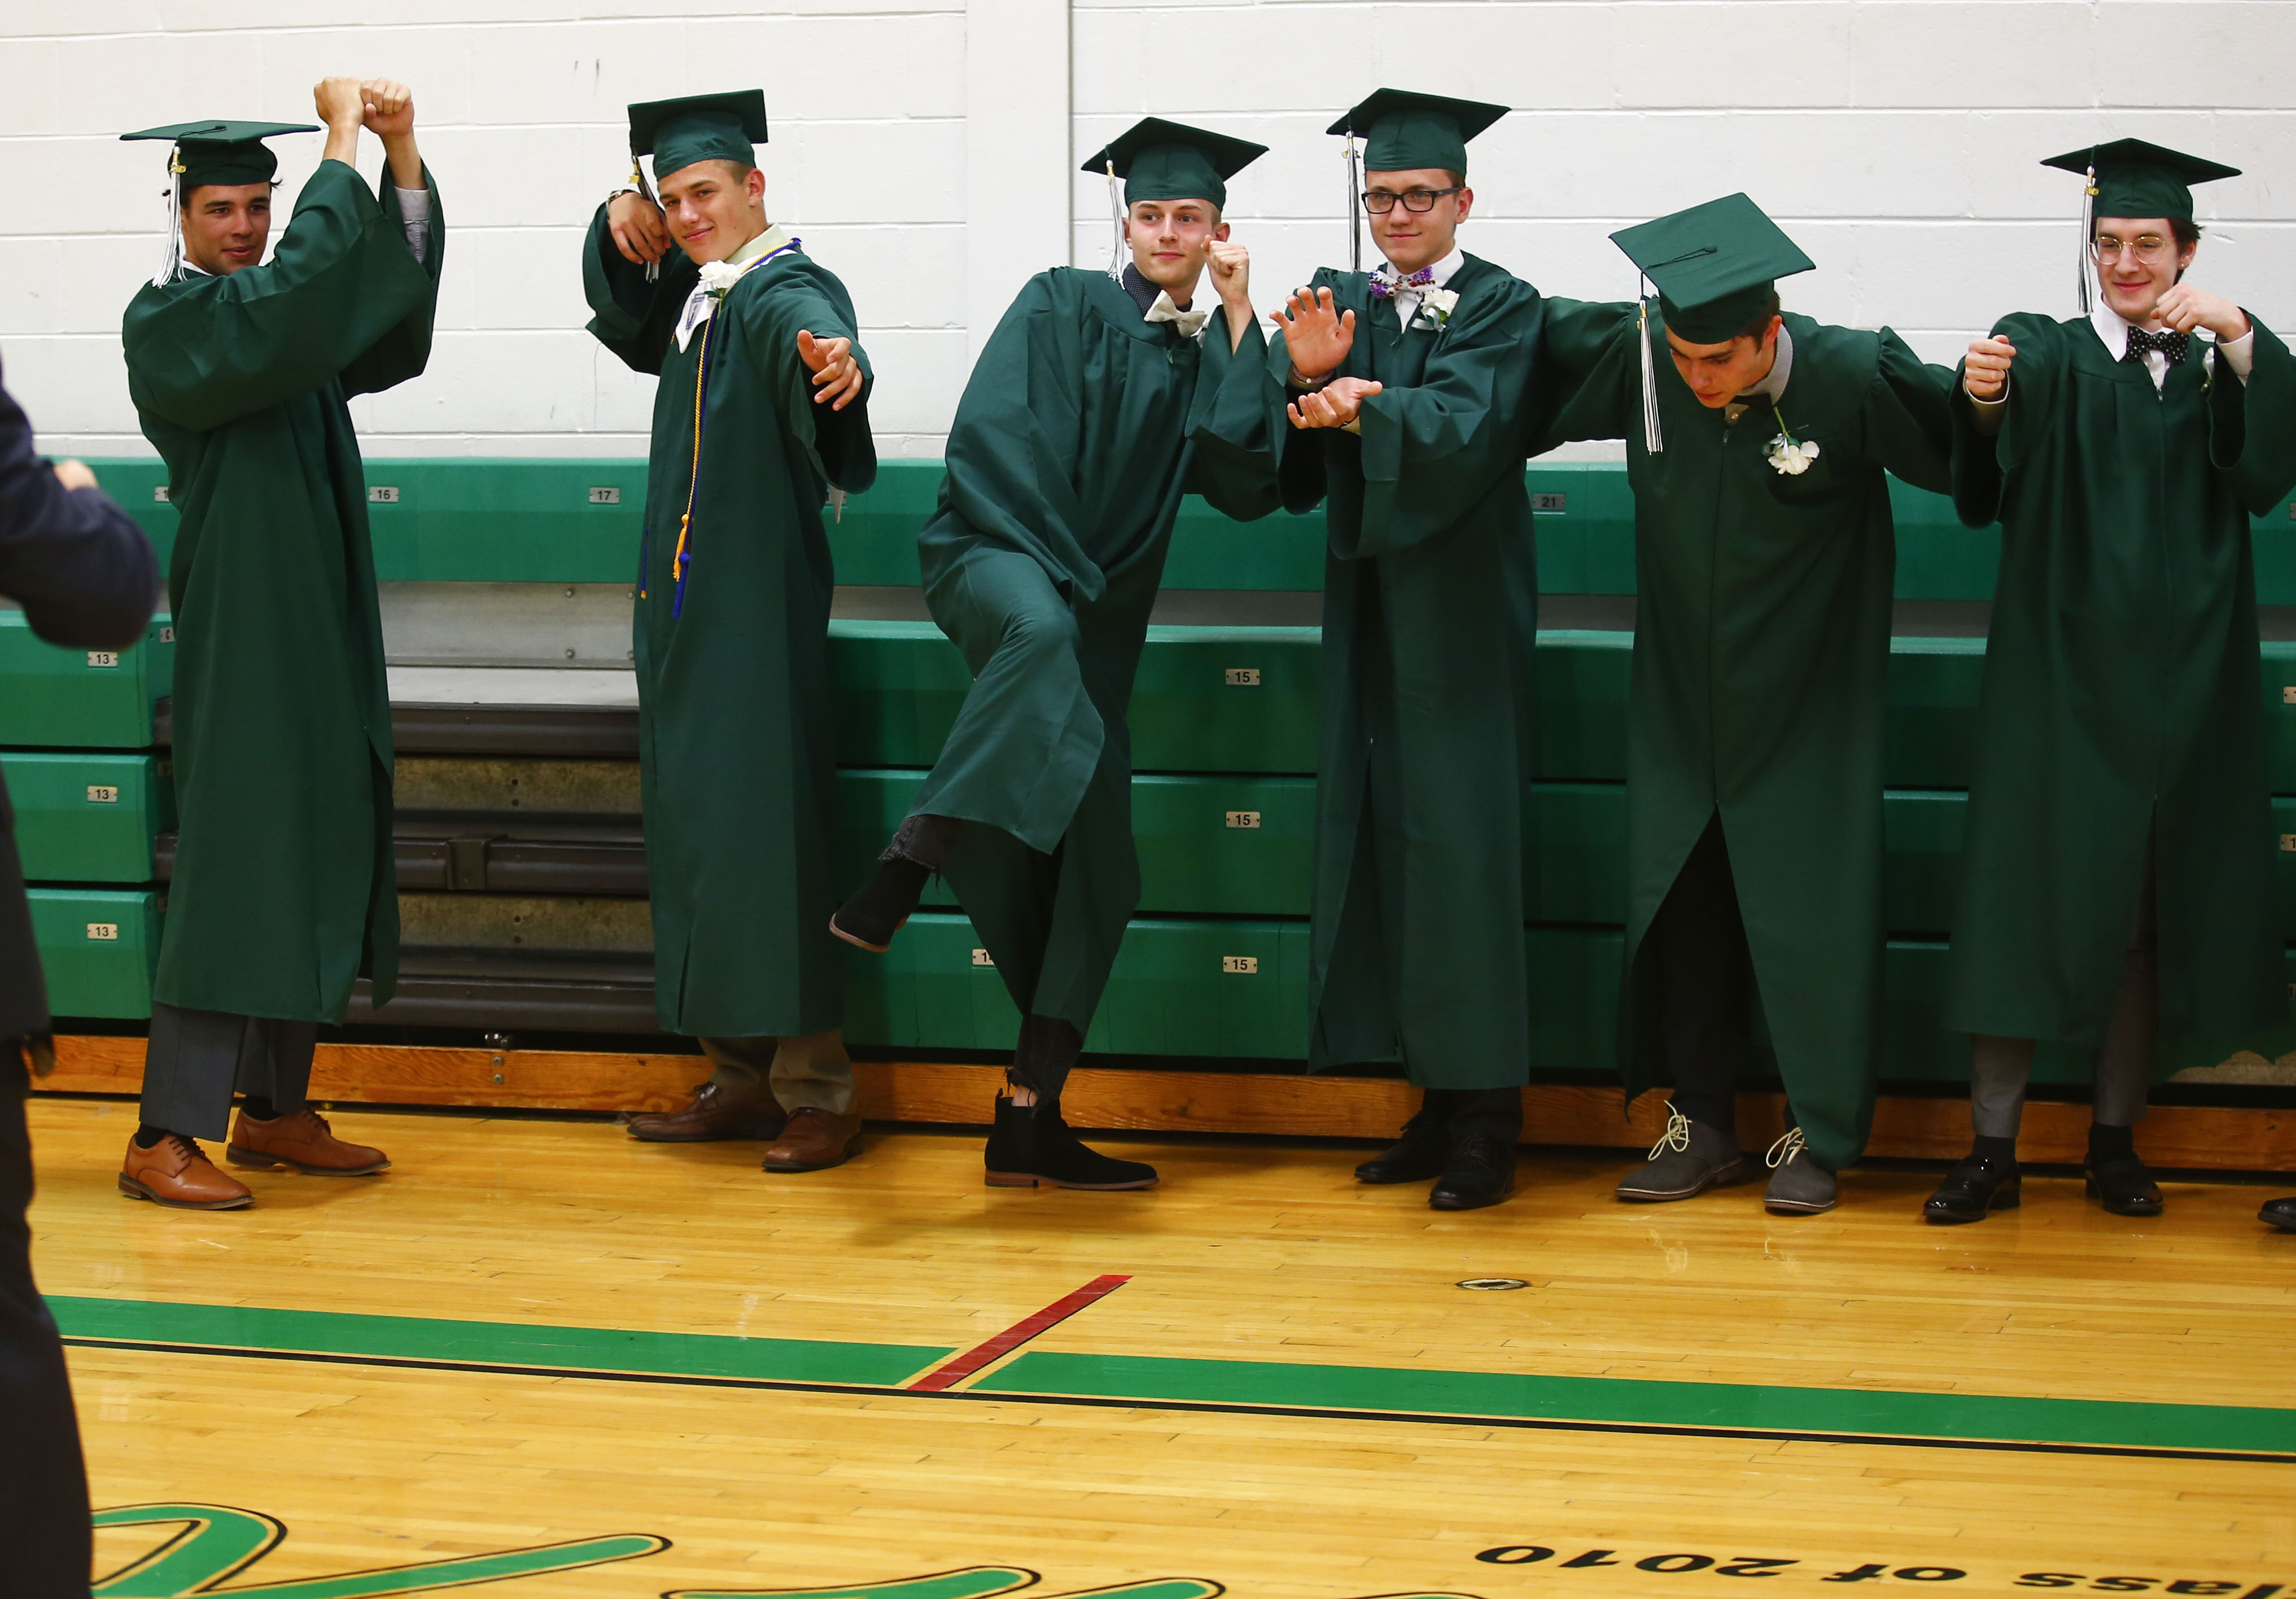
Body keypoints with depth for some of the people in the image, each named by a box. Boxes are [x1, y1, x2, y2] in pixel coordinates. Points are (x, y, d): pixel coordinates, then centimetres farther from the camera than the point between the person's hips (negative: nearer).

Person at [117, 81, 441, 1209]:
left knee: (319, 861, 10)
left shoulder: (289, 321, 14)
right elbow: (294, 293, -26)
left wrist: (403, 153, -13)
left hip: (319, 629, 8)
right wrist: (343, 142, -20)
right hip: (239, 635, -8)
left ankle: (272, 1111, 20)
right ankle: (163, 1139, -8)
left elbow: (398, 296, 0)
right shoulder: (166, 321, -9)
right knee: (233, 870, -10)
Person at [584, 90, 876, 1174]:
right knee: (695, 831, 10)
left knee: (769, 833, -9)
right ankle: (742, 1081, 17)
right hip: (685, 611, 9)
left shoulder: (786, 291, -12)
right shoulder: (698, 293, 14)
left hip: (759, 613, -9)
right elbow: (628, 322, 35)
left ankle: (815, 1092, -5)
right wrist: (622, 230, 14)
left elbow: (806, 326, -36)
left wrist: (831, 357, -61)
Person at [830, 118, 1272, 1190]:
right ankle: (895, 884, -49)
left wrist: (1239, 325, -1)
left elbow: (1248, 488, 0)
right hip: (997, 562, -6)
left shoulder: (1205, 363, 17)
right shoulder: (1063, 307, 5)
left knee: (1095, 864, -2)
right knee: (1042, 630, -43)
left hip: (1096, 618, 6)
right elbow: (993, 441, -5)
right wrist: (1058, 573, -14)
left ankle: (1031, 1121, 2)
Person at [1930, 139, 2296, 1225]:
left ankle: (2115, 1144, 17)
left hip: (2178, 685, 3)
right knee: (2027, 899, -5)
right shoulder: (2048, 355, 1)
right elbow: (1985, 484, -19)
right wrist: (1982, 400, -41)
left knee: (2147, 917, 7)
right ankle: (1992, 1152, 0)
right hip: (2058, 676, -3)